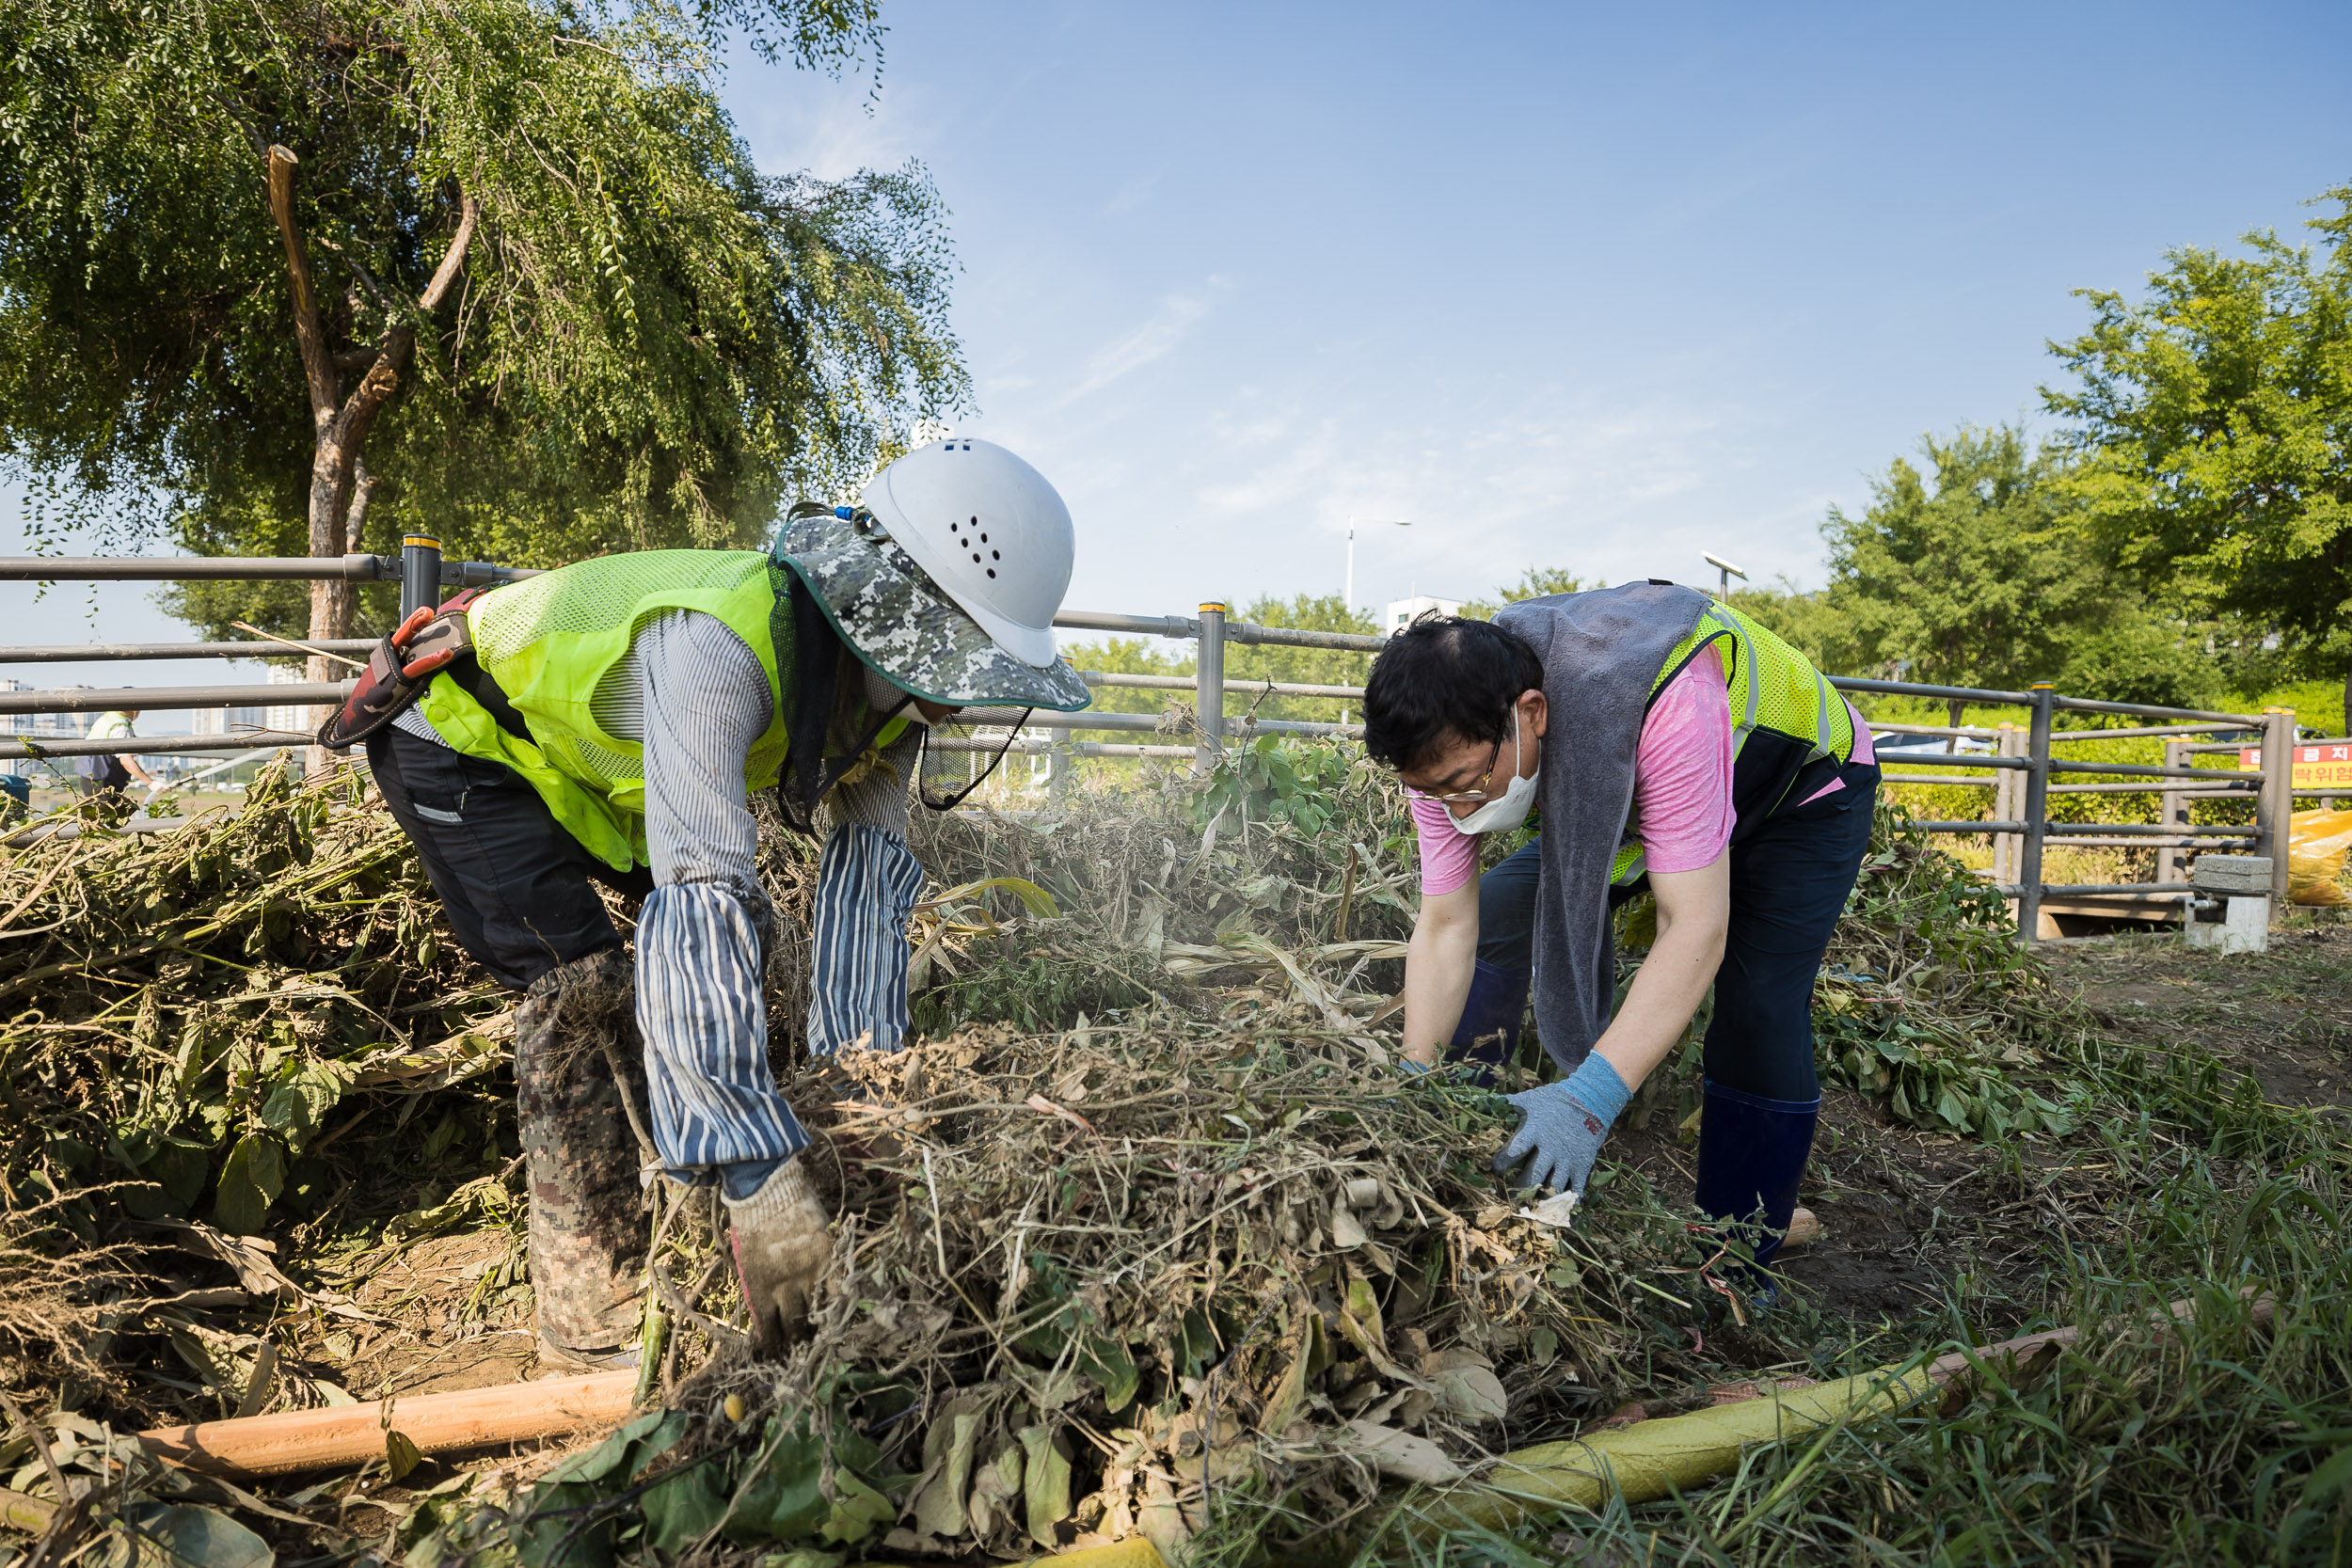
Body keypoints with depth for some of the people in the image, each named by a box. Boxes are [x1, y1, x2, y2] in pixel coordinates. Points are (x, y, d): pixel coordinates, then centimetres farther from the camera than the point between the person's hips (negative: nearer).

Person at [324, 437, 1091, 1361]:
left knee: (744, 939, 5)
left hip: (595, 766, 8)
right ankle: (592, 1312, -7)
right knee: (579, 982, -19)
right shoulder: (723, 643, -44)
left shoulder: (886, 673, -18)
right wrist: (763, 1173, -53)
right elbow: (698, 897, -50)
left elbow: (869, 878, -17)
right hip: (459, 736, -8)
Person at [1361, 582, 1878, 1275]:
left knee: (1759, 1023, -19)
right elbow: (1446, 927, -22)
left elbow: (1694, 928, -47)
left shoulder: (1668, 701, -47)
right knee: (1494, 916, -7)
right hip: (1627, 797, 5)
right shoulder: (1450, 742, -27)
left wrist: (1590, 1098, -56)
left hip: (1803, 782, -5)